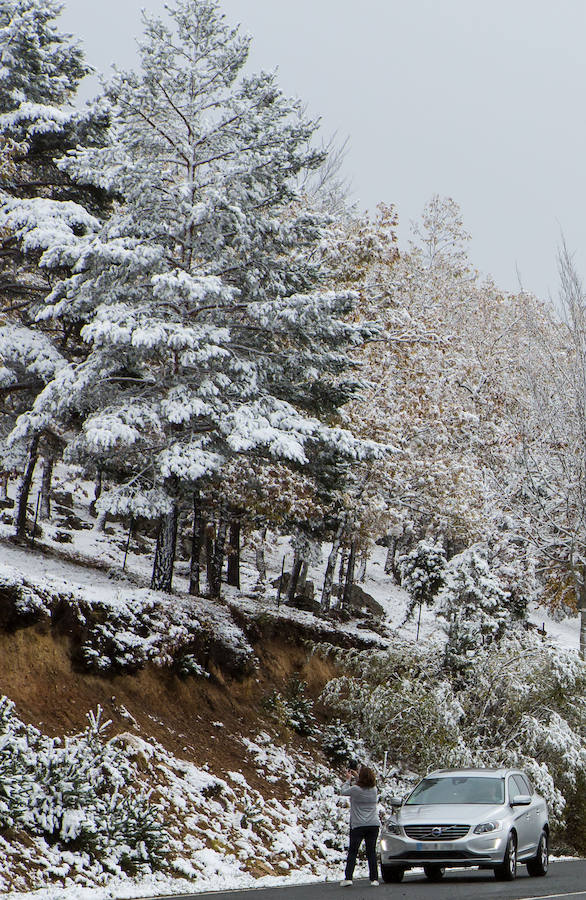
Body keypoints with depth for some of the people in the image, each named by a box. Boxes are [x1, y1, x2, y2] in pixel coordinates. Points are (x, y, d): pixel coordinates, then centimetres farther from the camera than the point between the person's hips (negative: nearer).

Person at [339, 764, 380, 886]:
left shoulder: (355, 789, -13)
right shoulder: (374, 789, 0)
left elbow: (343, 791, 4)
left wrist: (348, 779, 17)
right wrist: (357, 777, 24)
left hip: (358, 825, -3)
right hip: (373, 824, 3)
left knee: (352, 851, 2)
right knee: (371, 851, 7)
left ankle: (348, 877, -5)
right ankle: (374, 878, 4)